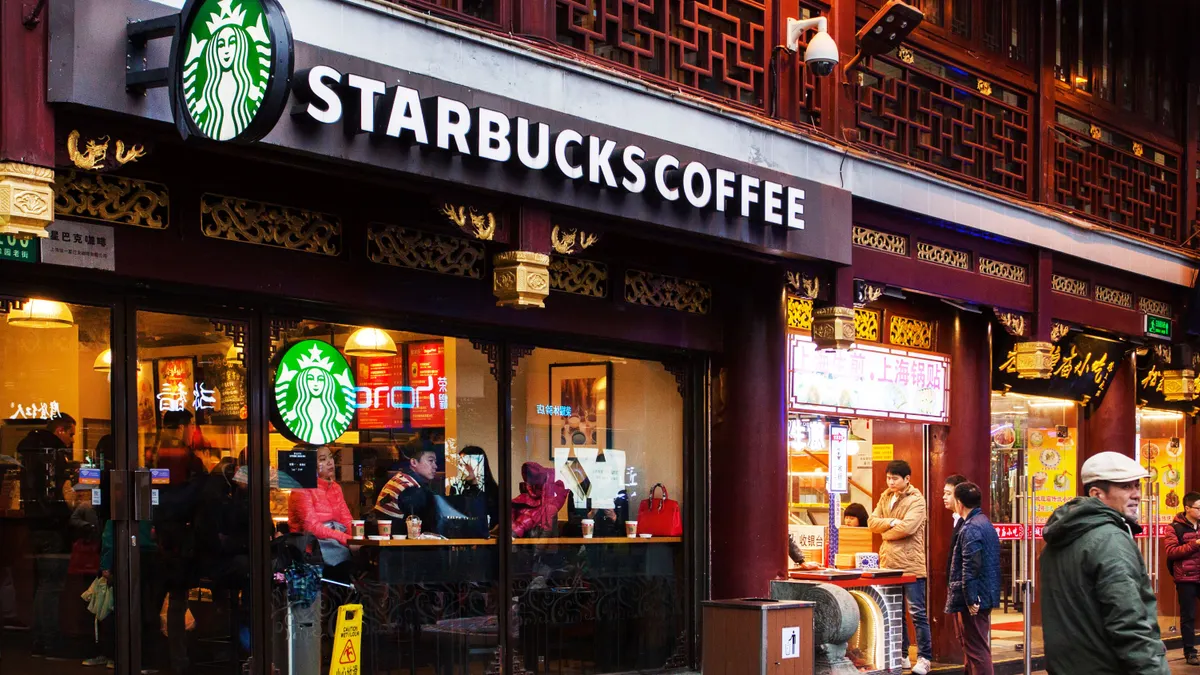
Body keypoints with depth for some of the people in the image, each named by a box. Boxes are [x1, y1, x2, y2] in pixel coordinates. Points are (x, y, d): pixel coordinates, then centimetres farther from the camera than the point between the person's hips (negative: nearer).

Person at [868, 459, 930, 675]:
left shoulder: (916, 500, -10)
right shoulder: (886, 496, 13)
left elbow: (907, 527, -22)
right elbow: (872, 522, 5)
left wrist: (885, 533, -6)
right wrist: (891, 522, -13)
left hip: (911, 564, -7)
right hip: (889, 563, 7)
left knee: (917, 612, -3)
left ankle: (924, 658, 1)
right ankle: (900, 655, 22)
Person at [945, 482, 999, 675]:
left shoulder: (970, 529, -17)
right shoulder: (985, 524, 15)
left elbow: (971, 568, -23)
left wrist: (971, 599, -22)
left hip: (974, 600, -10)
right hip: (986, 595, 10)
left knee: (976, 650, -7)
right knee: (975, 648, 19)